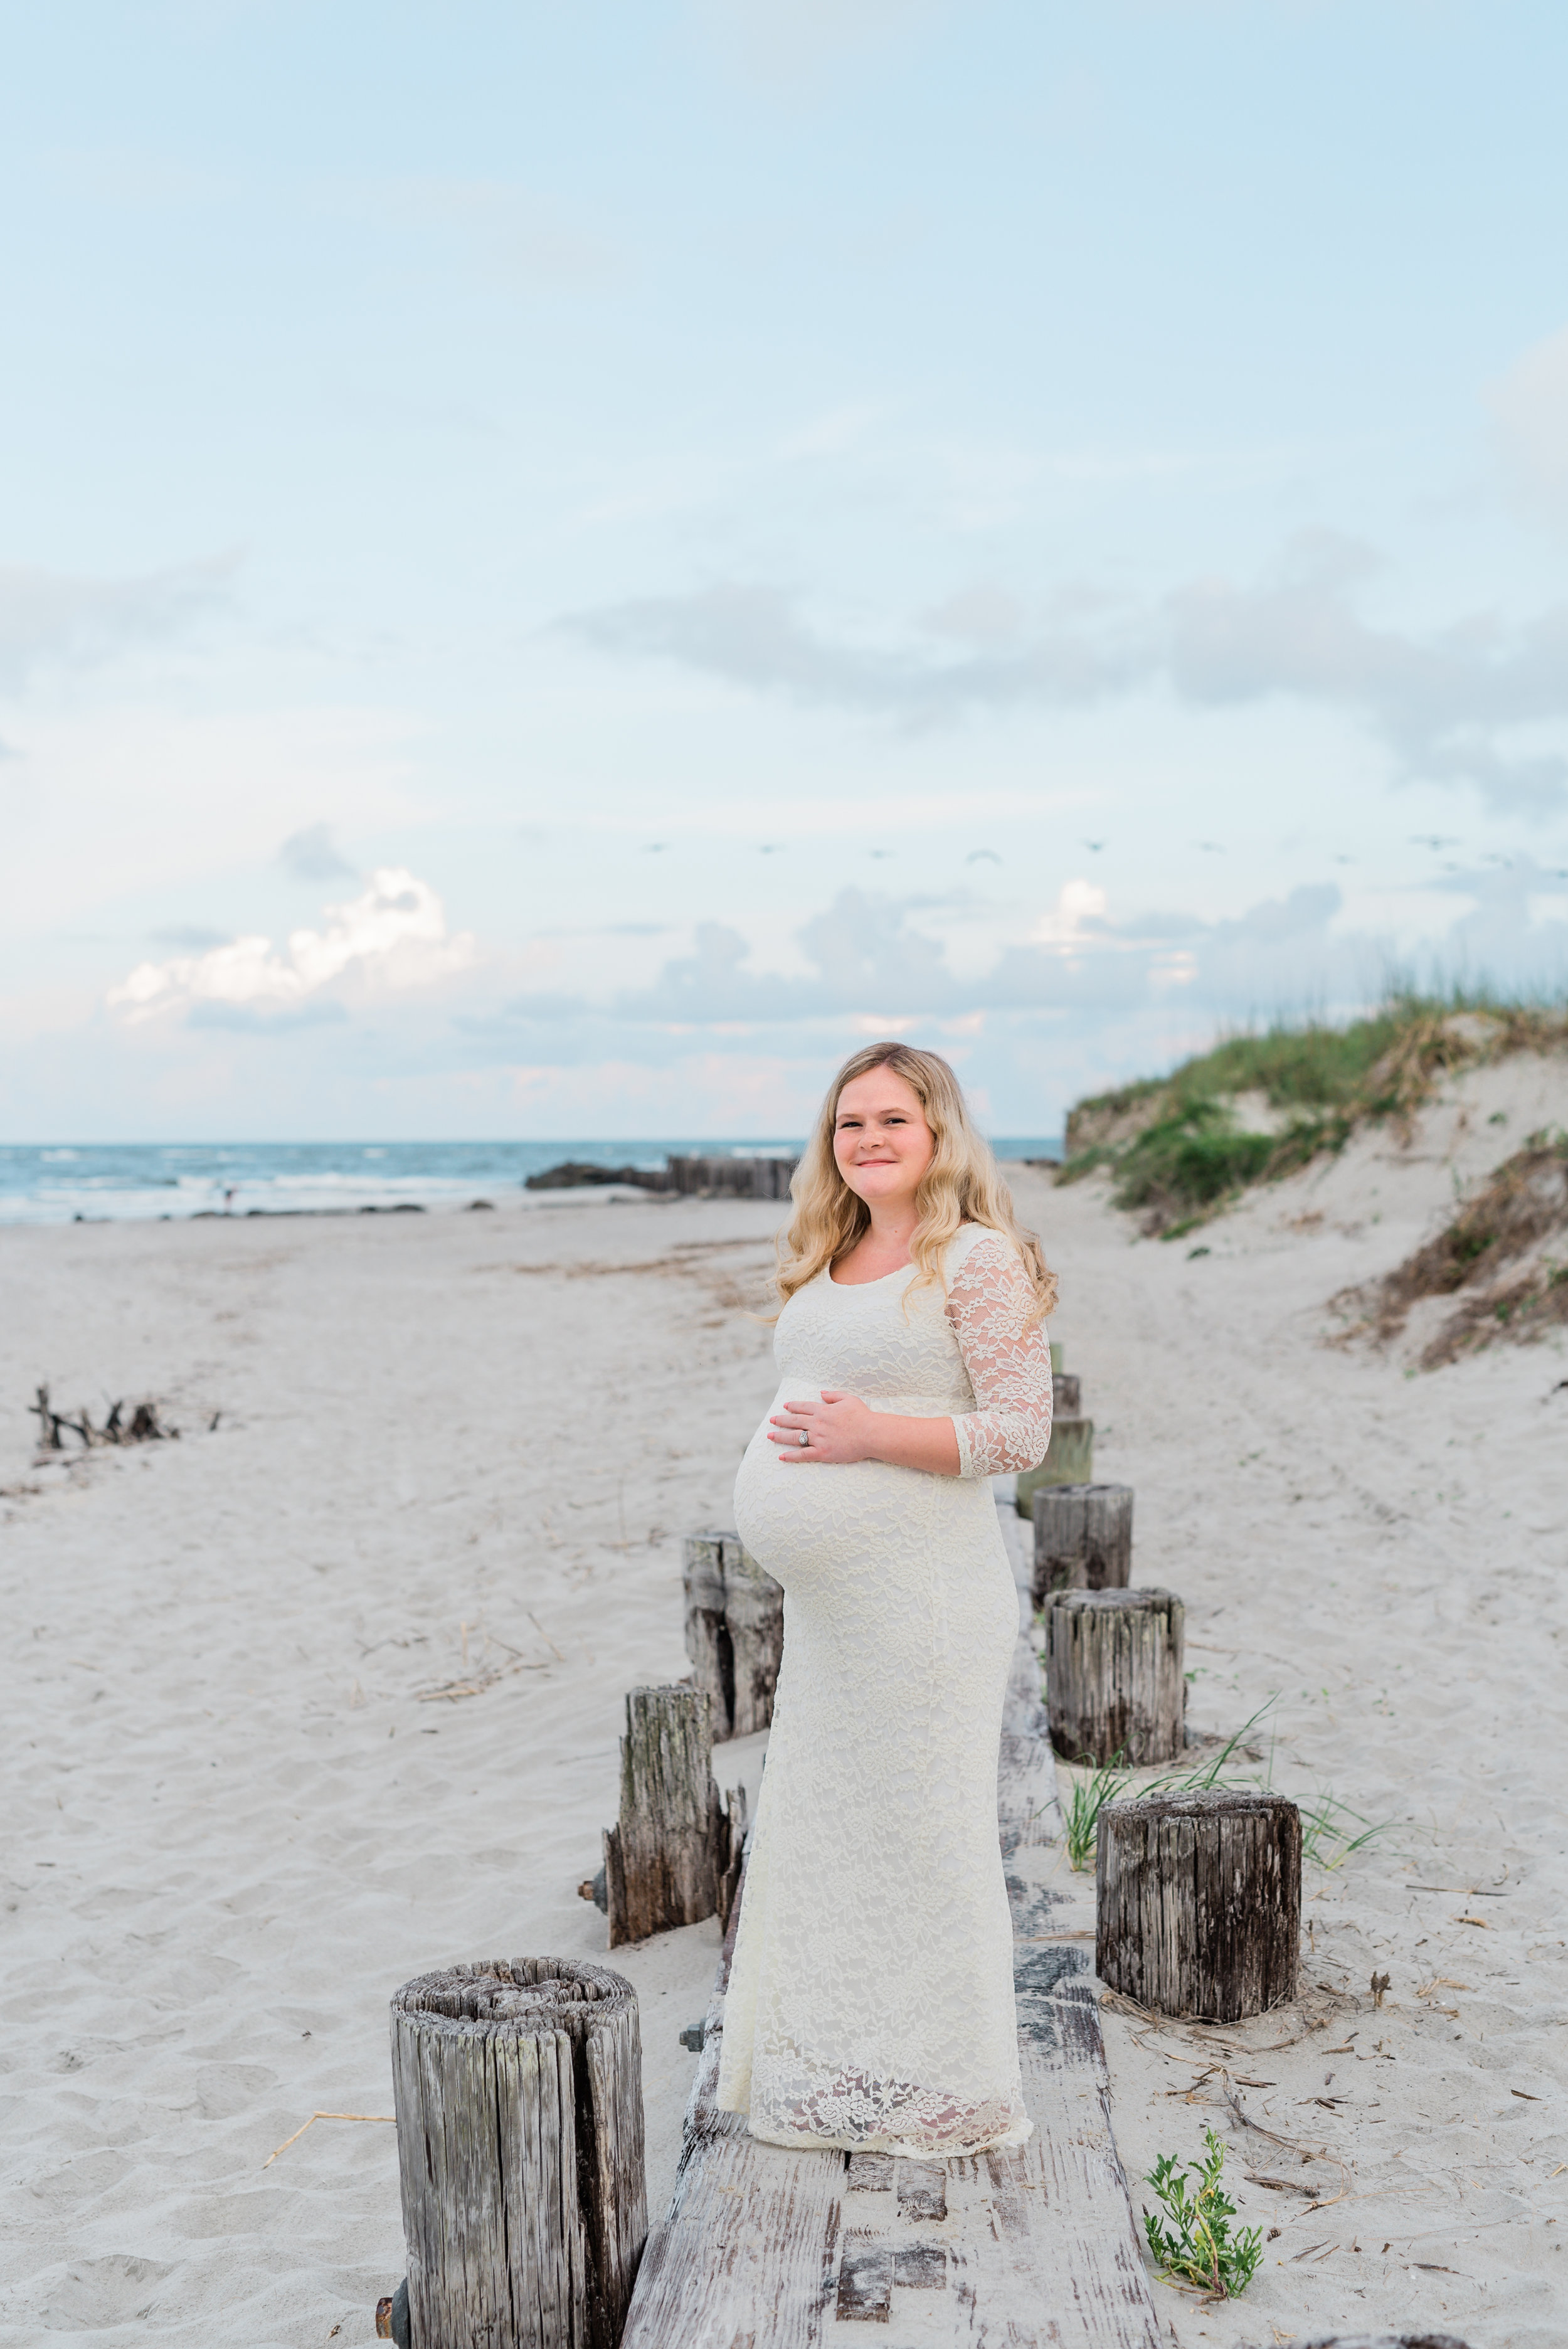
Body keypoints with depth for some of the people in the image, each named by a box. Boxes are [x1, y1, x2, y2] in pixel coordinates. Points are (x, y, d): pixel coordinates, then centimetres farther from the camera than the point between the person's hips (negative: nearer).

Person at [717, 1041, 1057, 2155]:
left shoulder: (979, 1261, -12)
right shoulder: (833, 1262, 13)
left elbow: (1021, 1433, -17)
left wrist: (869, 1436, -22)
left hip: (922, 1603, -9)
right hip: (830, 1605, 9)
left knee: (917, 1832, 1)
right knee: (822, 1830, 16)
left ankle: (944, 2094, 18)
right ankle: (845, 2073, 33)